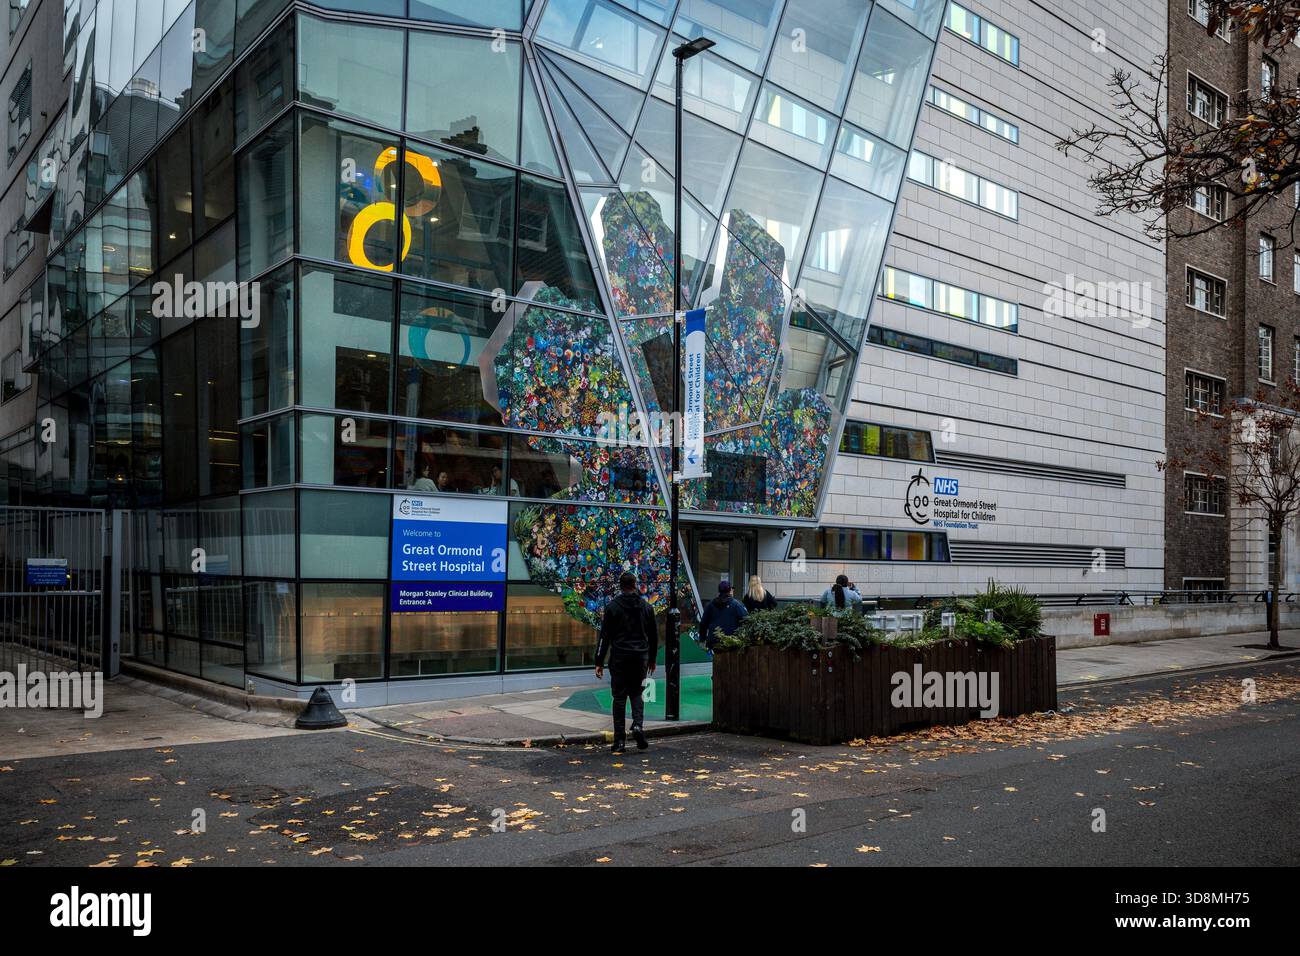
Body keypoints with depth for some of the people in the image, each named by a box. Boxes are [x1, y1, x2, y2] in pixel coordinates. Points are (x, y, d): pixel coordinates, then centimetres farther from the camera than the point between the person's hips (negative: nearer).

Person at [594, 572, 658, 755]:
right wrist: (652, 659, 24)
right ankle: (638, 725, -7)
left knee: (619, 697, 4)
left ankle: (620, 741, 4)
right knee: (636, 693, 17)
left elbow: (604, 636, -6)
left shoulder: (613, 607, -5)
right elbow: (653, 636, 12)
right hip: (640, 657, 3)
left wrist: (599, 662, -3)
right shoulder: (646, 607, 6)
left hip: (620, 657, -3)